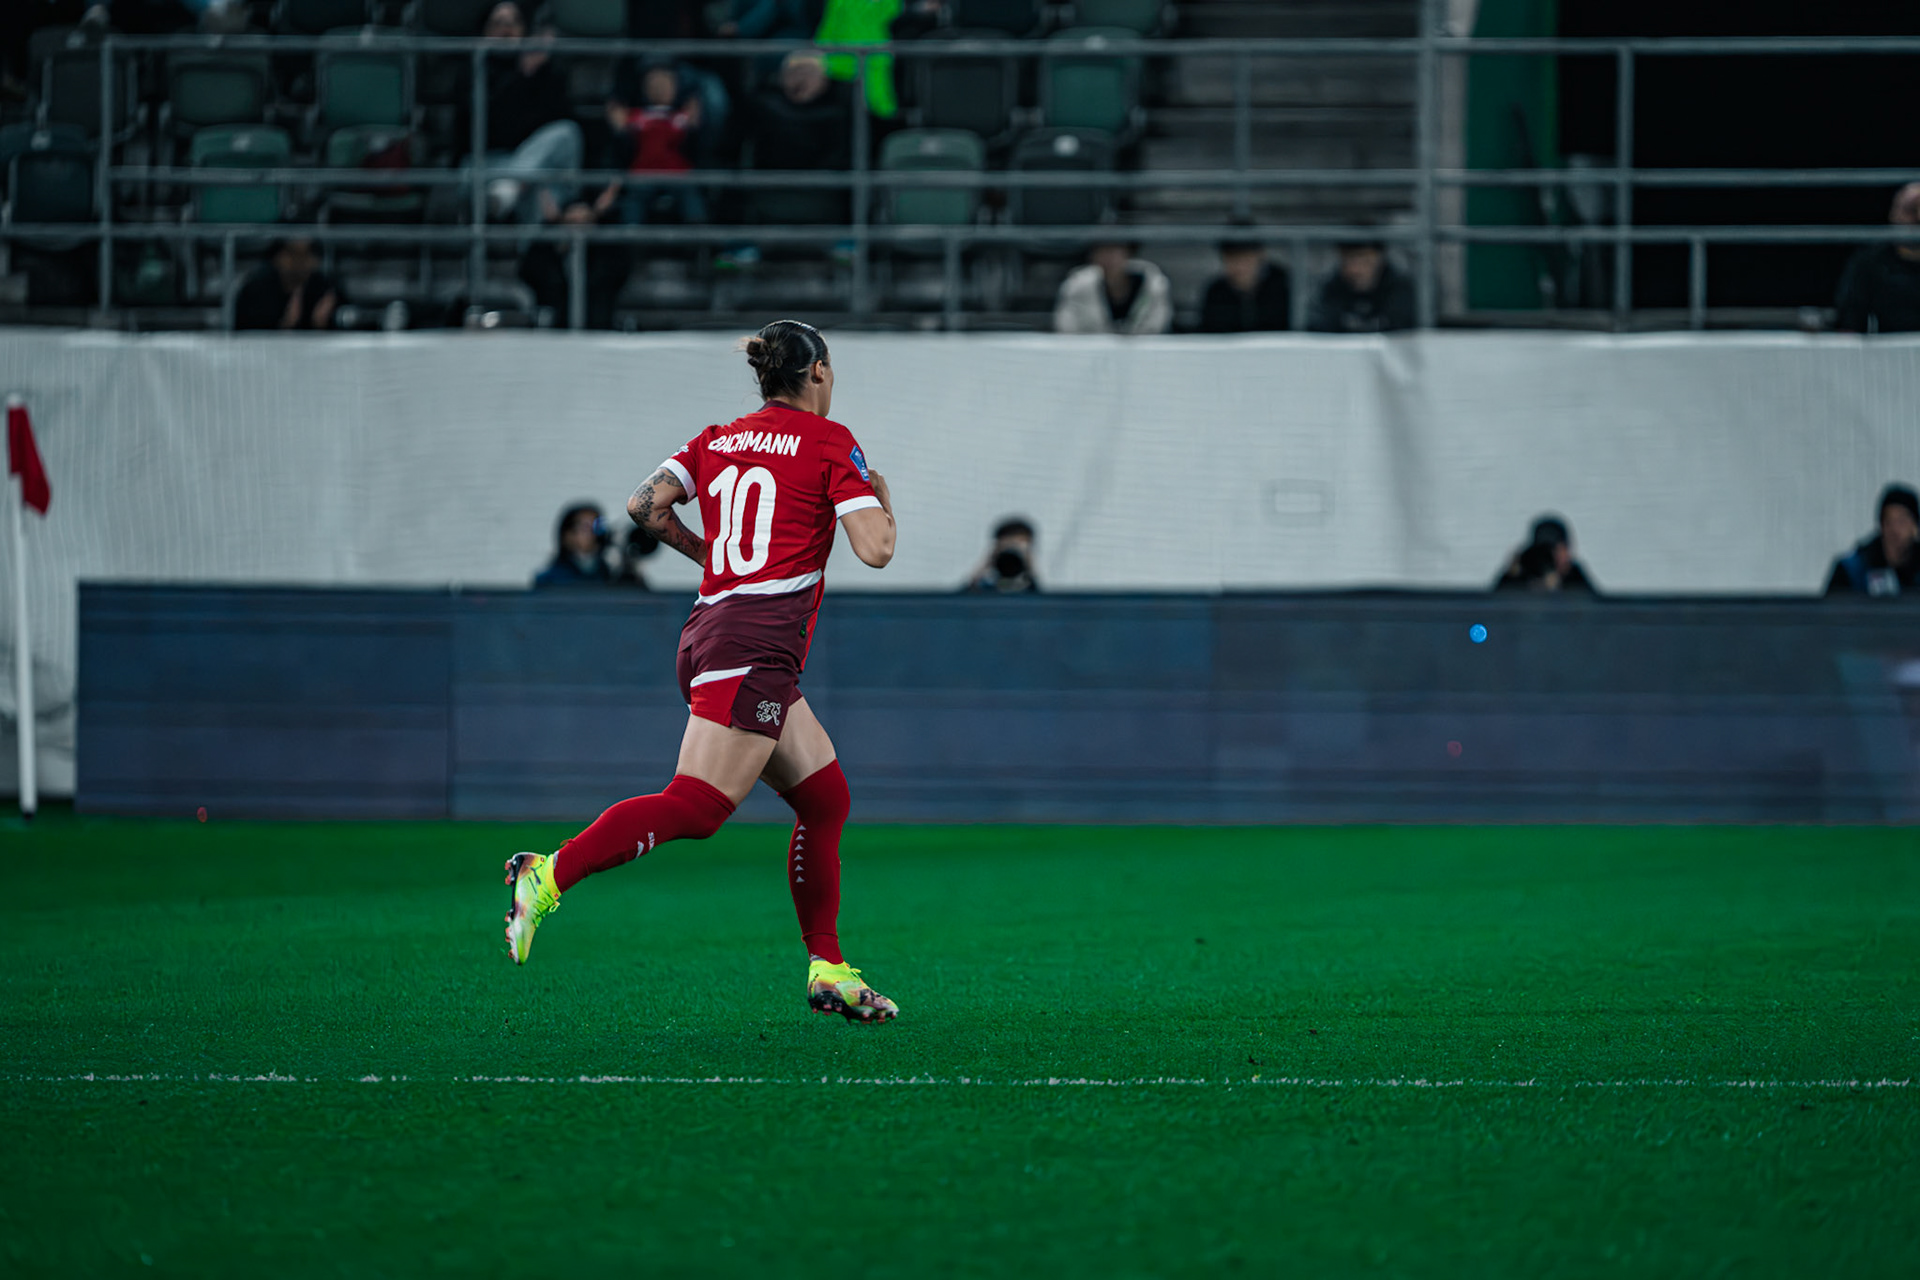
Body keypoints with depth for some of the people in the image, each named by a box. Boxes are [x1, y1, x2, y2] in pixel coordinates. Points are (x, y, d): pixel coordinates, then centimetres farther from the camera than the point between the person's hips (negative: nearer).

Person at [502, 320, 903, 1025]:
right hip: (756, 643, -9)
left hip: (712, 629, 9)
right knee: (694, 807, -15)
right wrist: (880, 496, 13)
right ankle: (551, 874, -24)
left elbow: (644, 505, 6)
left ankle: (828, 969, 13)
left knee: (824, 798, 13)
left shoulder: (716, 442, 16)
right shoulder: (829, 442, -1)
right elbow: (875, 547, -8)